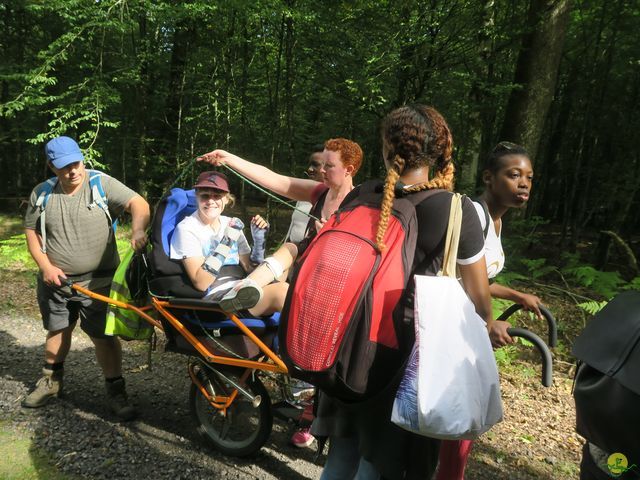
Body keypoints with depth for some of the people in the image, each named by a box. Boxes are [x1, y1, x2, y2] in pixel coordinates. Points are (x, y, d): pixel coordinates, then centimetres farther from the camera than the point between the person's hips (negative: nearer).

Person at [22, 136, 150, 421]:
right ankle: (52, 380, 42)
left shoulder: (101, 184, -10)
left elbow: (138, 203, -21)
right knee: (57, 331, 20)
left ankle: (116, 391, 12)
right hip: (55, 280, 4)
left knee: (104, 336, -1)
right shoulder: (42, 194, 2)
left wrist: (138, 230, -41)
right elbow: (32, 232, 8)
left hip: (97, 281, -4)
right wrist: (46, 266, -6)